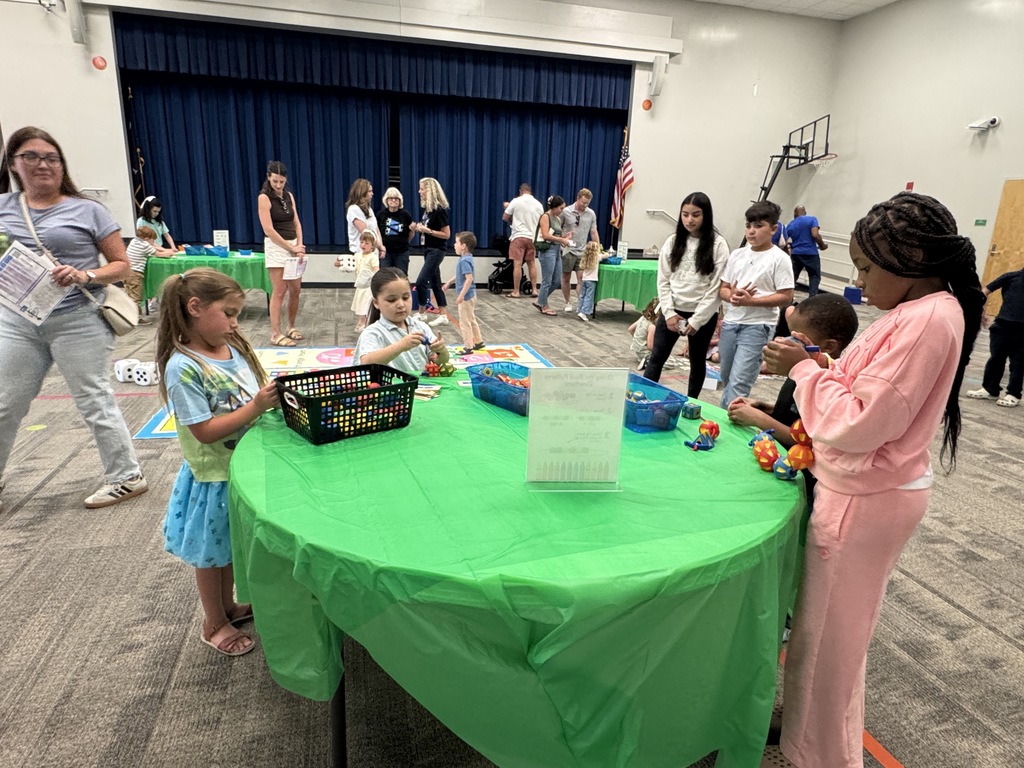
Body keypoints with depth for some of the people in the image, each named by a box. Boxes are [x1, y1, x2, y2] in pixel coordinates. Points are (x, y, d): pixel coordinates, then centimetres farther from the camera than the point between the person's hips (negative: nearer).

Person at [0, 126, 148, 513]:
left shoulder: (86, 210, -1)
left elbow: (122, 265, -1)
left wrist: (85, 276, -18)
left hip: (77, 322, -4)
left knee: (94, 402, 1)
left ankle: (127, 476, 13)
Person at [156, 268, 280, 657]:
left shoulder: (234, 349, -2)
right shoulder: (183, 367, -23)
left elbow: (254, 397, 8)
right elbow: (205, 431, -25)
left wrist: (275, 395, -11)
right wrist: (255, 407, -30)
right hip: (213, 476, -7)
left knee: (232, 544, 25)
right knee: (211, 552, 15)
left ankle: (227, 606, 46)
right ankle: (214, 624, 35)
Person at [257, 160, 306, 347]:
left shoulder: (289, 195, 9)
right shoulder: (264, 197, -10)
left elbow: (296, 223, 9)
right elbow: (268, 229, -15)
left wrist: (299, 245, -6)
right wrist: (291, 248, -15)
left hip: (294, 245, 6)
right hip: (276, 247, -6)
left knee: (295, 290, 9)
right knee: (279, 292, -7)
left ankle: (291, 327, 24)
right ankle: (275, 334, -1)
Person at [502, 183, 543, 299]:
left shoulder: (516, 201, -3)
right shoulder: (538, 204, 8)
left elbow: (504, 218, 1)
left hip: (519, 236, -4)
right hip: (532, 237, 5)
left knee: (517, 264, -5)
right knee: (532, 263, 13)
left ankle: (516, 292, -4)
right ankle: (534, 289, 15)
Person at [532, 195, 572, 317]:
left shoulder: (558, 219, 16)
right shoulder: (545, 216, -9)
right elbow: (545, 235, -18)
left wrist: (564, 237, 1)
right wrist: (561, 239, -16)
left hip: (557, 250, 9)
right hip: (547, 250, -9)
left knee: (556, 280, 10)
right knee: (547, 281, -1)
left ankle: (539, 301, 23)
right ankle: (544, 307, 11)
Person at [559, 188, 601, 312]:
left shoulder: (591, 214, 3)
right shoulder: (566, 212, -5)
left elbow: (594, 233, 8)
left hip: (582, 252, 2)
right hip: (567, 250, -2)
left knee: (582, 279, -6)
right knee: (566, 278, 7)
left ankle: (580, 305, -5)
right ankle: (568, 303, 20)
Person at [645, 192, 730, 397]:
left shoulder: (718, 245, -7)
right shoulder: (673, 241, 3)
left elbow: (716, 287, -10)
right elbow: (663, 280, 2)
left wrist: (696, 320, -13)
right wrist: (669, 312, -8)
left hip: (702, 314, -2)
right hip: (672, 311, 2)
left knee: (697, 361, 13)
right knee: (656, 357, 2)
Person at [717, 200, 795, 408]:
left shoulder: (779, 259, -7)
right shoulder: (737, 254, 8)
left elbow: (786, 297, -10)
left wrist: (751, 300, -19)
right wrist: (732, 296, -13)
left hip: (757, 327, -6)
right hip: (730, 323, 6)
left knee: (738, 383, -13)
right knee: (726, 380, 18)